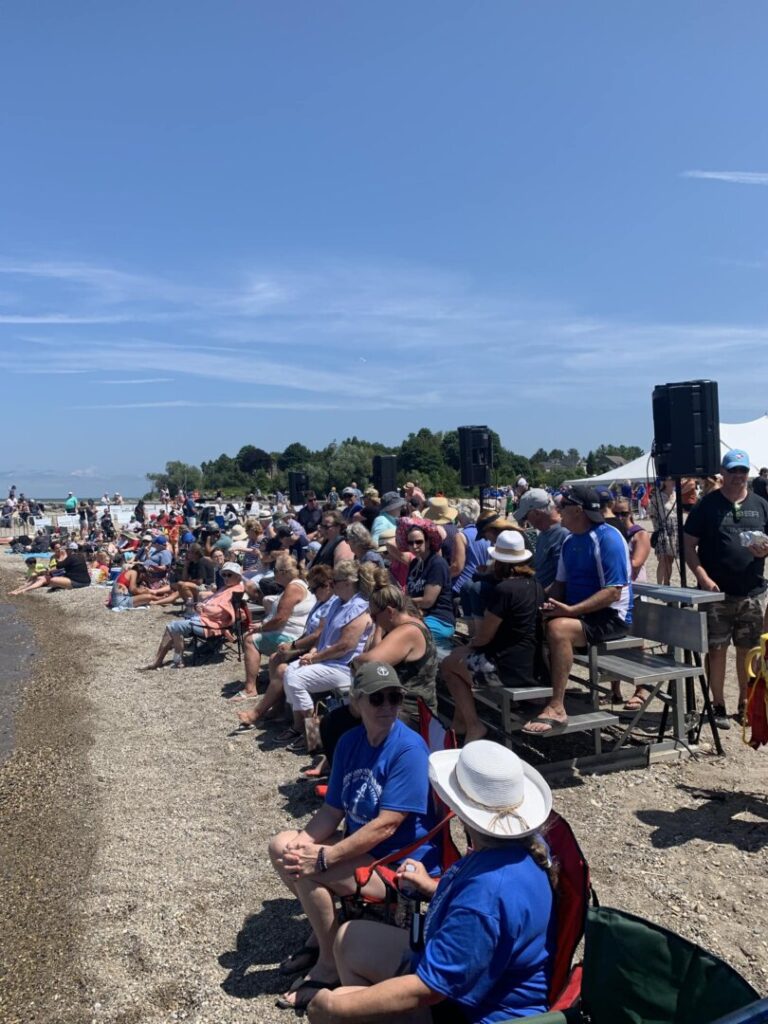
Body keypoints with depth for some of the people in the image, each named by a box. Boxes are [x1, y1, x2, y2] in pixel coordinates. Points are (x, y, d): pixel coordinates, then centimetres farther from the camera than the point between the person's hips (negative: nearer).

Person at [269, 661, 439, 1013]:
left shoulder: (409, 749, -24)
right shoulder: (349, 741, -1)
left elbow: (385, 826, -27)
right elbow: (332, 811, 1)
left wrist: (322, 858, -27)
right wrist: (302, 842, -18)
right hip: (361, 846, 8)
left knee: (307, 871, -22)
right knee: (283, 847, -1)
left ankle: (329, 964, 2)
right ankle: (323, 927, 18)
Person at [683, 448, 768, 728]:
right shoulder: (708, 504, 0)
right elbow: (688, 545, -3)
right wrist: (703, 577, -14)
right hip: (717, 592, -3)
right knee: (717, 650, 2)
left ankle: (746, 704, 24)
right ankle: (718, 706, 14)